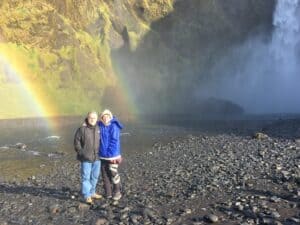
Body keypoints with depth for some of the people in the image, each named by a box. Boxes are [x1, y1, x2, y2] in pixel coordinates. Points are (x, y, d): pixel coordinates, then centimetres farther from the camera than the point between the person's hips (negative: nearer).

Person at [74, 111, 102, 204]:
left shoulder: (98, 128, 3)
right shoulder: (82, 129, -11)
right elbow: (76, 141, -5)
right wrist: (80, 152, -10)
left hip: (96, 157, 5)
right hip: (86, 158, -5)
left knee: (95, 176, 15)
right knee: (86, 177, 0)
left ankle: (92, 193, 31)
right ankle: (87, 196, 8)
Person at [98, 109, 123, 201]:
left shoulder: (114, 126, -13)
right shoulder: (99, 125, 2)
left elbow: (114, 141, -15)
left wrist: (110, 154, -16)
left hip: (112, 155, -5)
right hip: (102, 155, 5)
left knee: (113, 174, 2)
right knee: (104, 174, 12)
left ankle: (117, 193, 19)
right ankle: (108, 193, 25)